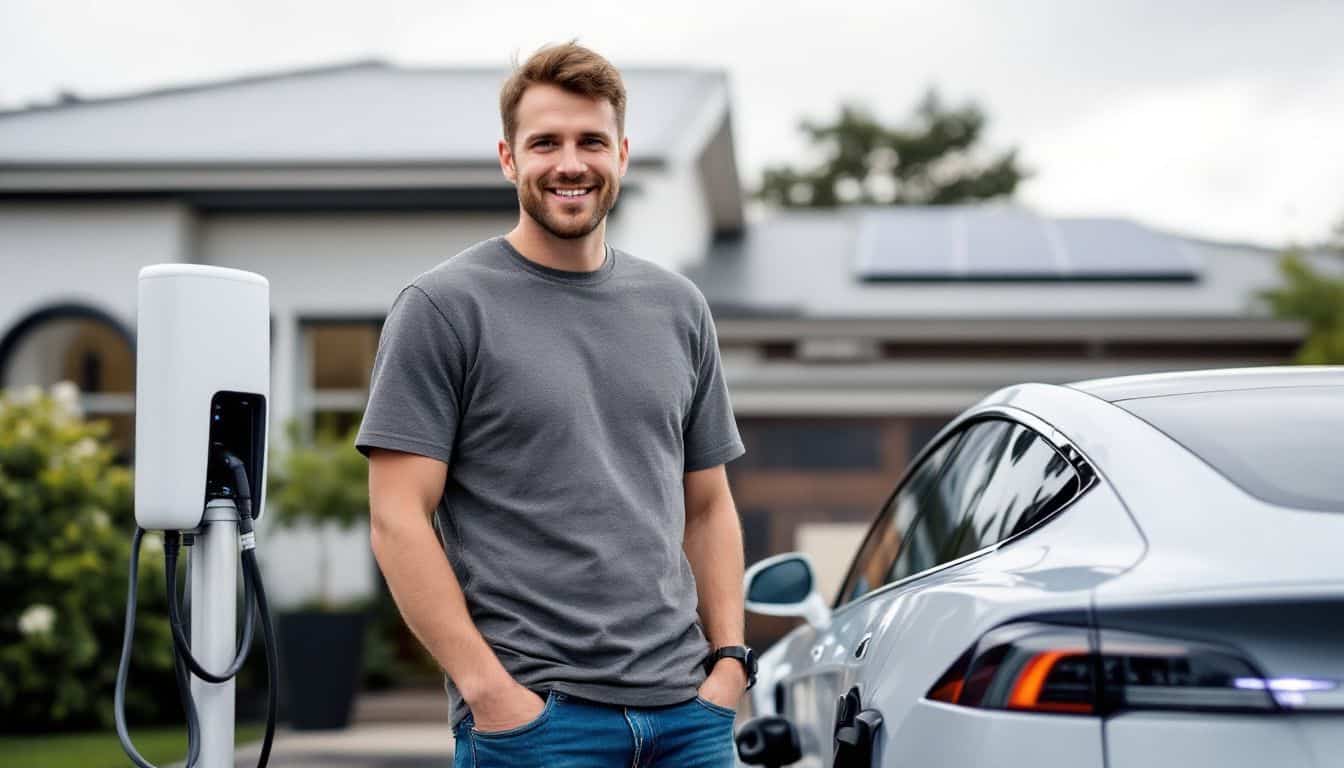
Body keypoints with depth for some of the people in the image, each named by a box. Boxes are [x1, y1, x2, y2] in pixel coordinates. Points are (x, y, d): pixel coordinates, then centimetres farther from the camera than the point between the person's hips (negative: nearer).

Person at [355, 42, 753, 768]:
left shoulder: (678, 308, 13)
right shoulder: (443, 308, -3)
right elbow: (398, 518, -8)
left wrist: (730, 658, 4)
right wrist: (488, 689, -14)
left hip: (686, 709, 5)